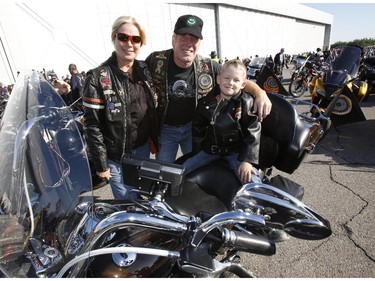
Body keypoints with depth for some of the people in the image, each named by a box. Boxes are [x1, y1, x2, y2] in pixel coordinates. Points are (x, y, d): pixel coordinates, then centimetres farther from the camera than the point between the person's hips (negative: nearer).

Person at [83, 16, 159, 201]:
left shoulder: (146, 70, 3)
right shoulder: (98, 78, -12)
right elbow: (93, 126, -12)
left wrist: (156, 140, 7)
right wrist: (100, 164, -11)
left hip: (143, 149, 5)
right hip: (116, 156, -4)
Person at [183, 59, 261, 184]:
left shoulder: (246, 103, -10)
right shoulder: (206, 101, -1)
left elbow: (253, 133, -10)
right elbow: (198, 129, 8)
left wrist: (248, 160, -19)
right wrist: (197, 154, 8)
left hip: (235, 151, -3)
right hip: (210, 149, 3)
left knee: (252, 180, -23)